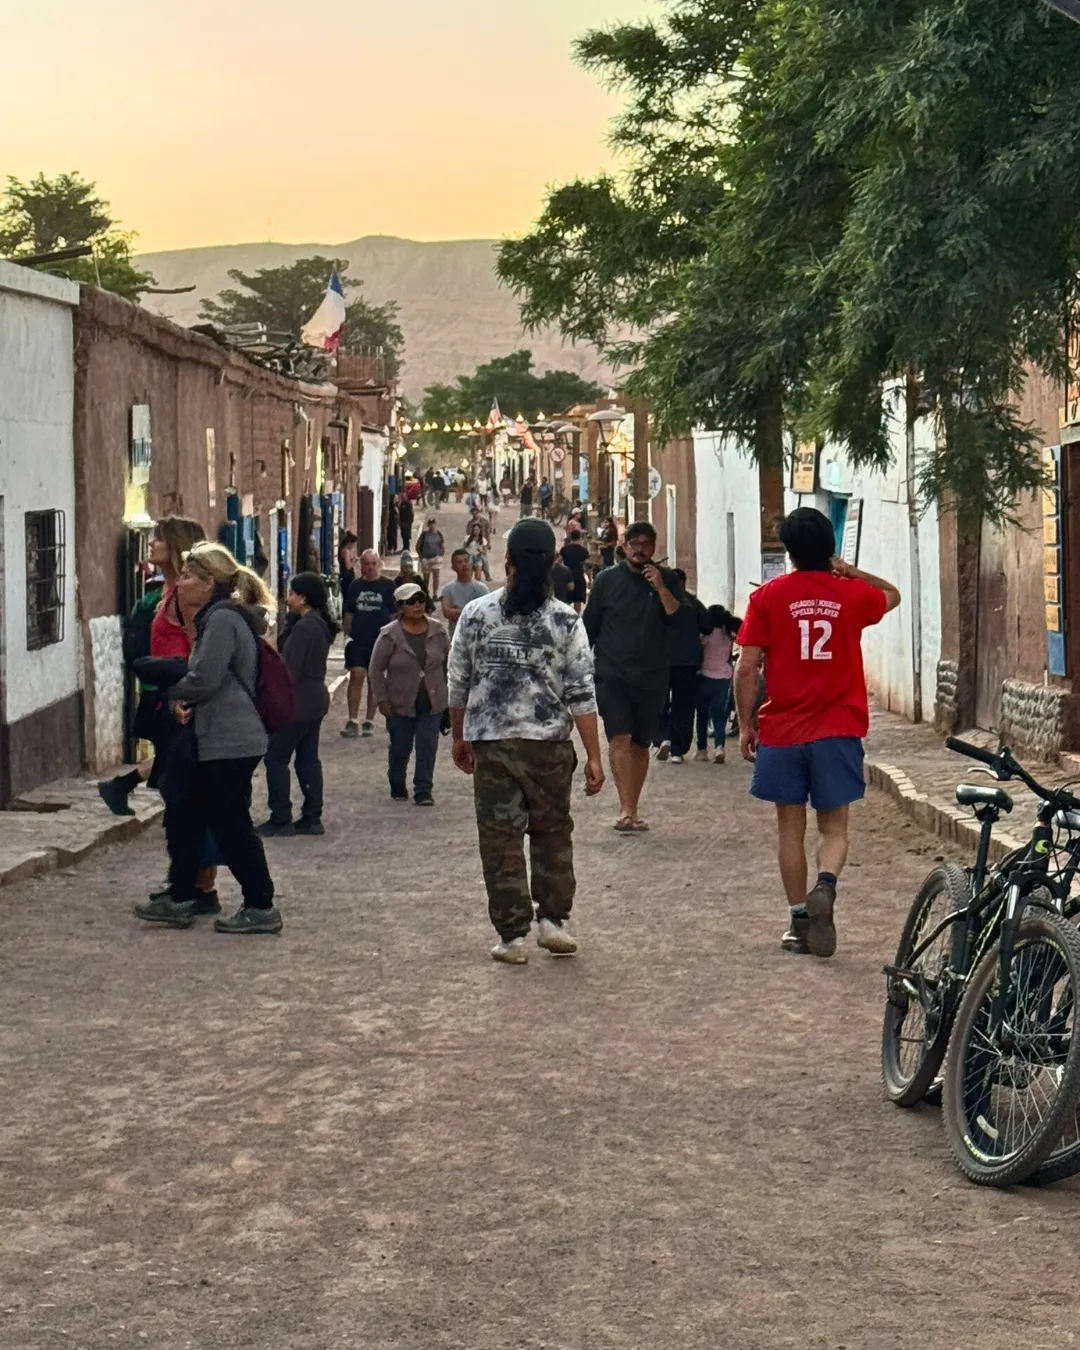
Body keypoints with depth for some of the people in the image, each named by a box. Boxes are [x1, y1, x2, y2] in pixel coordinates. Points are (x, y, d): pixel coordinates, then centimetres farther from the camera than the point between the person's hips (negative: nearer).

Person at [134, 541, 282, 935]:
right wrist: (185, 699, 2)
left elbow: (204, 679, -21)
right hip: (218, 740, 11)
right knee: (184, 817, 15)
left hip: (230, 743, -11)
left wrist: (175, 693, -1)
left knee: (232, 824, -4)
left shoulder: (222, 619, -16)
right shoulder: (218, 616, 17)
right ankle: (178, 900, 22)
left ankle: (261, 908, 3)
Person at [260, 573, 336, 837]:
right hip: (316, 699, 10)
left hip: (299, 704, -10)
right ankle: (312, 818, 14)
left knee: (276, 757, -3)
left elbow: (291, 671, -20)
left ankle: (281, 819, -2)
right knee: (308, 759, 12)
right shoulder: (321, 625, 11)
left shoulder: (304, 627, -19)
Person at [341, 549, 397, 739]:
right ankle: (352, 721, -6)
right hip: (357, 640, 1)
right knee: (356, 677, -8)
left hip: (379, 640, -1)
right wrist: (347, 634, 5)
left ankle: (369, 721, 14)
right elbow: (349, 614, 13)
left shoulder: (388, 586, 1)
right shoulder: (356, 586, 8)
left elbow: (395, 614, 1)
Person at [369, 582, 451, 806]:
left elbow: (447, 662, 10)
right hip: (401, 704, -2)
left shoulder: (437, 630, -1)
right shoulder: (390, 635, -10)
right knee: (400, 747, 10)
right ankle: (397, 786, 32)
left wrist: (446, 693, 10)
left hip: (432, 703, 2)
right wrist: (382, 699, -8)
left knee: (427, 747, -3)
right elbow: (376, 668, -5)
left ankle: (423, 791, 3)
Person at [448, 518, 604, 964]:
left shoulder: (476, 615, -2)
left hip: (490, 743, 0)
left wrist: (459, 737, 19)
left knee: (500, 838, 5)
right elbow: (581, 694, -6)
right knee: (553, 831, 16)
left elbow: (458, 684, 5)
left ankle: (512, 935, 6)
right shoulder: (566, 621, -5)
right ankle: (553, 918, 11)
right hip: (549, 743, 0)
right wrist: (593, 756, -1)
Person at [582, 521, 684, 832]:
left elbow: (678, 617, -8)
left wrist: (660, 588, -22)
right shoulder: (608, 580, 5)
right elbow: (589, 626, 10)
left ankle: (631, 812, 19)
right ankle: (626, 810, -25)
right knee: (620, 737, -17)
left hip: (652, 677, 2)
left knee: (641, 745, 9)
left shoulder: (668, 581, 6)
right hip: (612, 674, -2)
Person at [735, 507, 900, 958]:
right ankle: (825, 886, -22)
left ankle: (800, 921, 13)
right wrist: (850, 572, 15)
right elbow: (892, 595, 25)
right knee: (834, 827, 7)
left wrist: (746, 725, 5)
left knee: (791, 827, 10)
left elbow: (746, 668, -5)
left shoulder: (768, 596, -4)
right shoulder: (852, 594, 1)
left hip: (782, 731, 0)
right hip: (838, 731, 1)